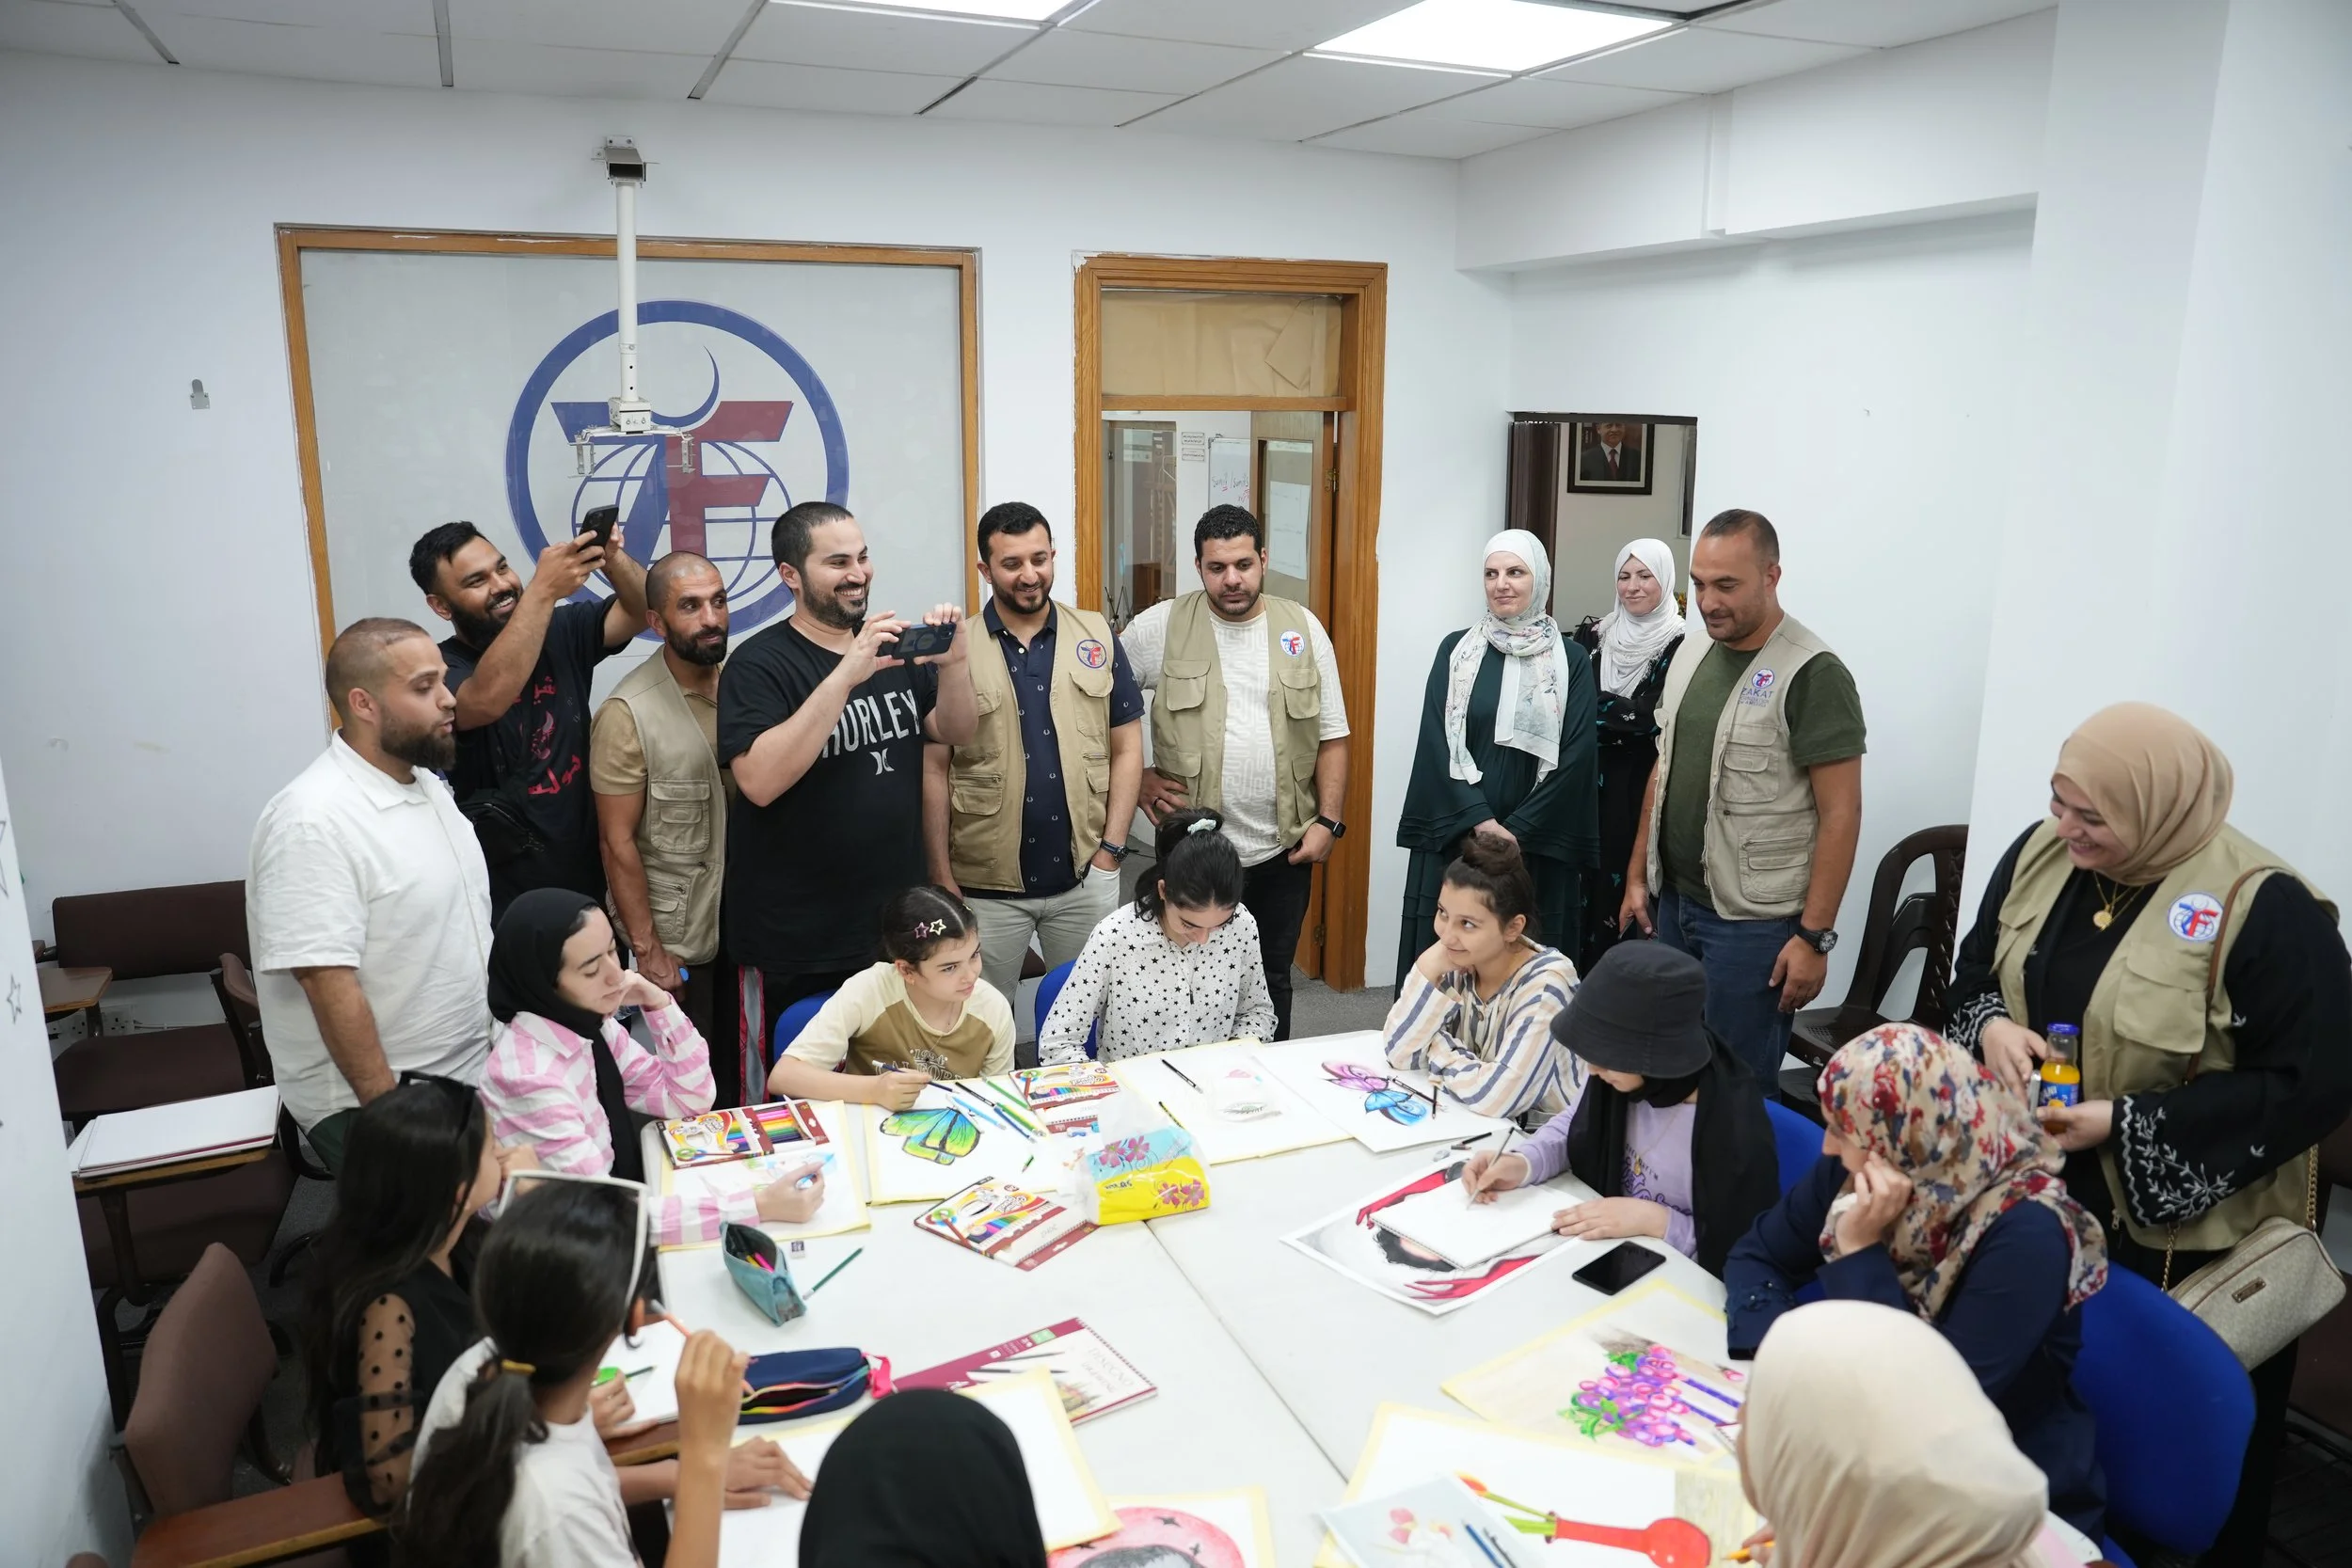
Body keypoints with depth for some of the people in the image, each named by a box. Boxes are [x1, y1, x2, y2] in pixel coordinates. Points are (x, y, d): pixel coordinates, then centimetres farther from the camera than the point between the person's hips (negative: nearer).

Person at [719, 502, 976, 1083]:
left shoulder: (895, 647, 8)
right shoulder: (759, 664, -12)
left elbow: (958, 733, 8)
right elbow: (759, 780, -26)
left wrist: (954, 663, -12)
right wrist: (847, 675, -31)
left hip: (897, 924, 6)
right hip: (795, 949, -5)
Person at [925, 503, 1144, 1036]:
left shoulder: (1097, 637, 2)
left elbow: (1126, 749, 4)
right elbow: (933, 769, -1)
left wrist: (1111, 849, -3)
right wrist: (942, 877, -4)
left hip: (1085, 878, 2)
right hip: (986, 886, -1)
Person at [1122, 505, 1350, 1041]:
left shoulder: (1303, 629, 3)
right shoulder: (1163, 626, -4)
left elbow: (1332, 738, 5)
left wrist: (1328, 821, -3)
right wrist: (1139, 776, -2)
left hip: (1283, 852, 2)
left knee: (1273, 982, 16)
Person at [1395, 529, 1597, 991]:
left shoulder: (1570, 664, 3)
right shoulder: (1456, 650, 5)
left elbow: (1574, 759, -4)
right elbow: (1438, 743, -3)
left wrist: (1518, 831, -11)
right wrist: (1478, 820, -13)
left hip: (1535, 848, 0)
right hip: (1454, 840, 1)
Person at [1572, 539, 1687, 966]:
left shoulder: (1680, 645, -6)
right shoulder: (1593, 634, 8)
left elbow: (1655, 719, -14)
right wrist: (1623, 718, -9)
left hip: (1641, 785, -3)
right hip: (1589, 780, 4)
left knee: (1622, 884, 0)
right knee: (1582, 880, 4)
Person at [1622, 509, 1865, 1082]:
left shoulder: (1812, 675, -14)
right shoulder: (1691, 653, 9)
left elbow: (1840, 813, -14)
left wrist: (1814, 936, -16)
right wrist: (1637, 875, 14)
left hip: (1755, 921, -6)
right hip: (1673, 901, 7)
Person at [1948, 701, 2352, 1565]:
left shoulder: (2265, 908, -22)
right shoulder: (2038, 854, -3)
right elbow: (1976, 968, 10)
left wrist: (2125, 1126, -24)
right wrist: (1991, 1025, -14)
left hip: (2189, 1238, -5)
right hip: (2041, 1199, 6)